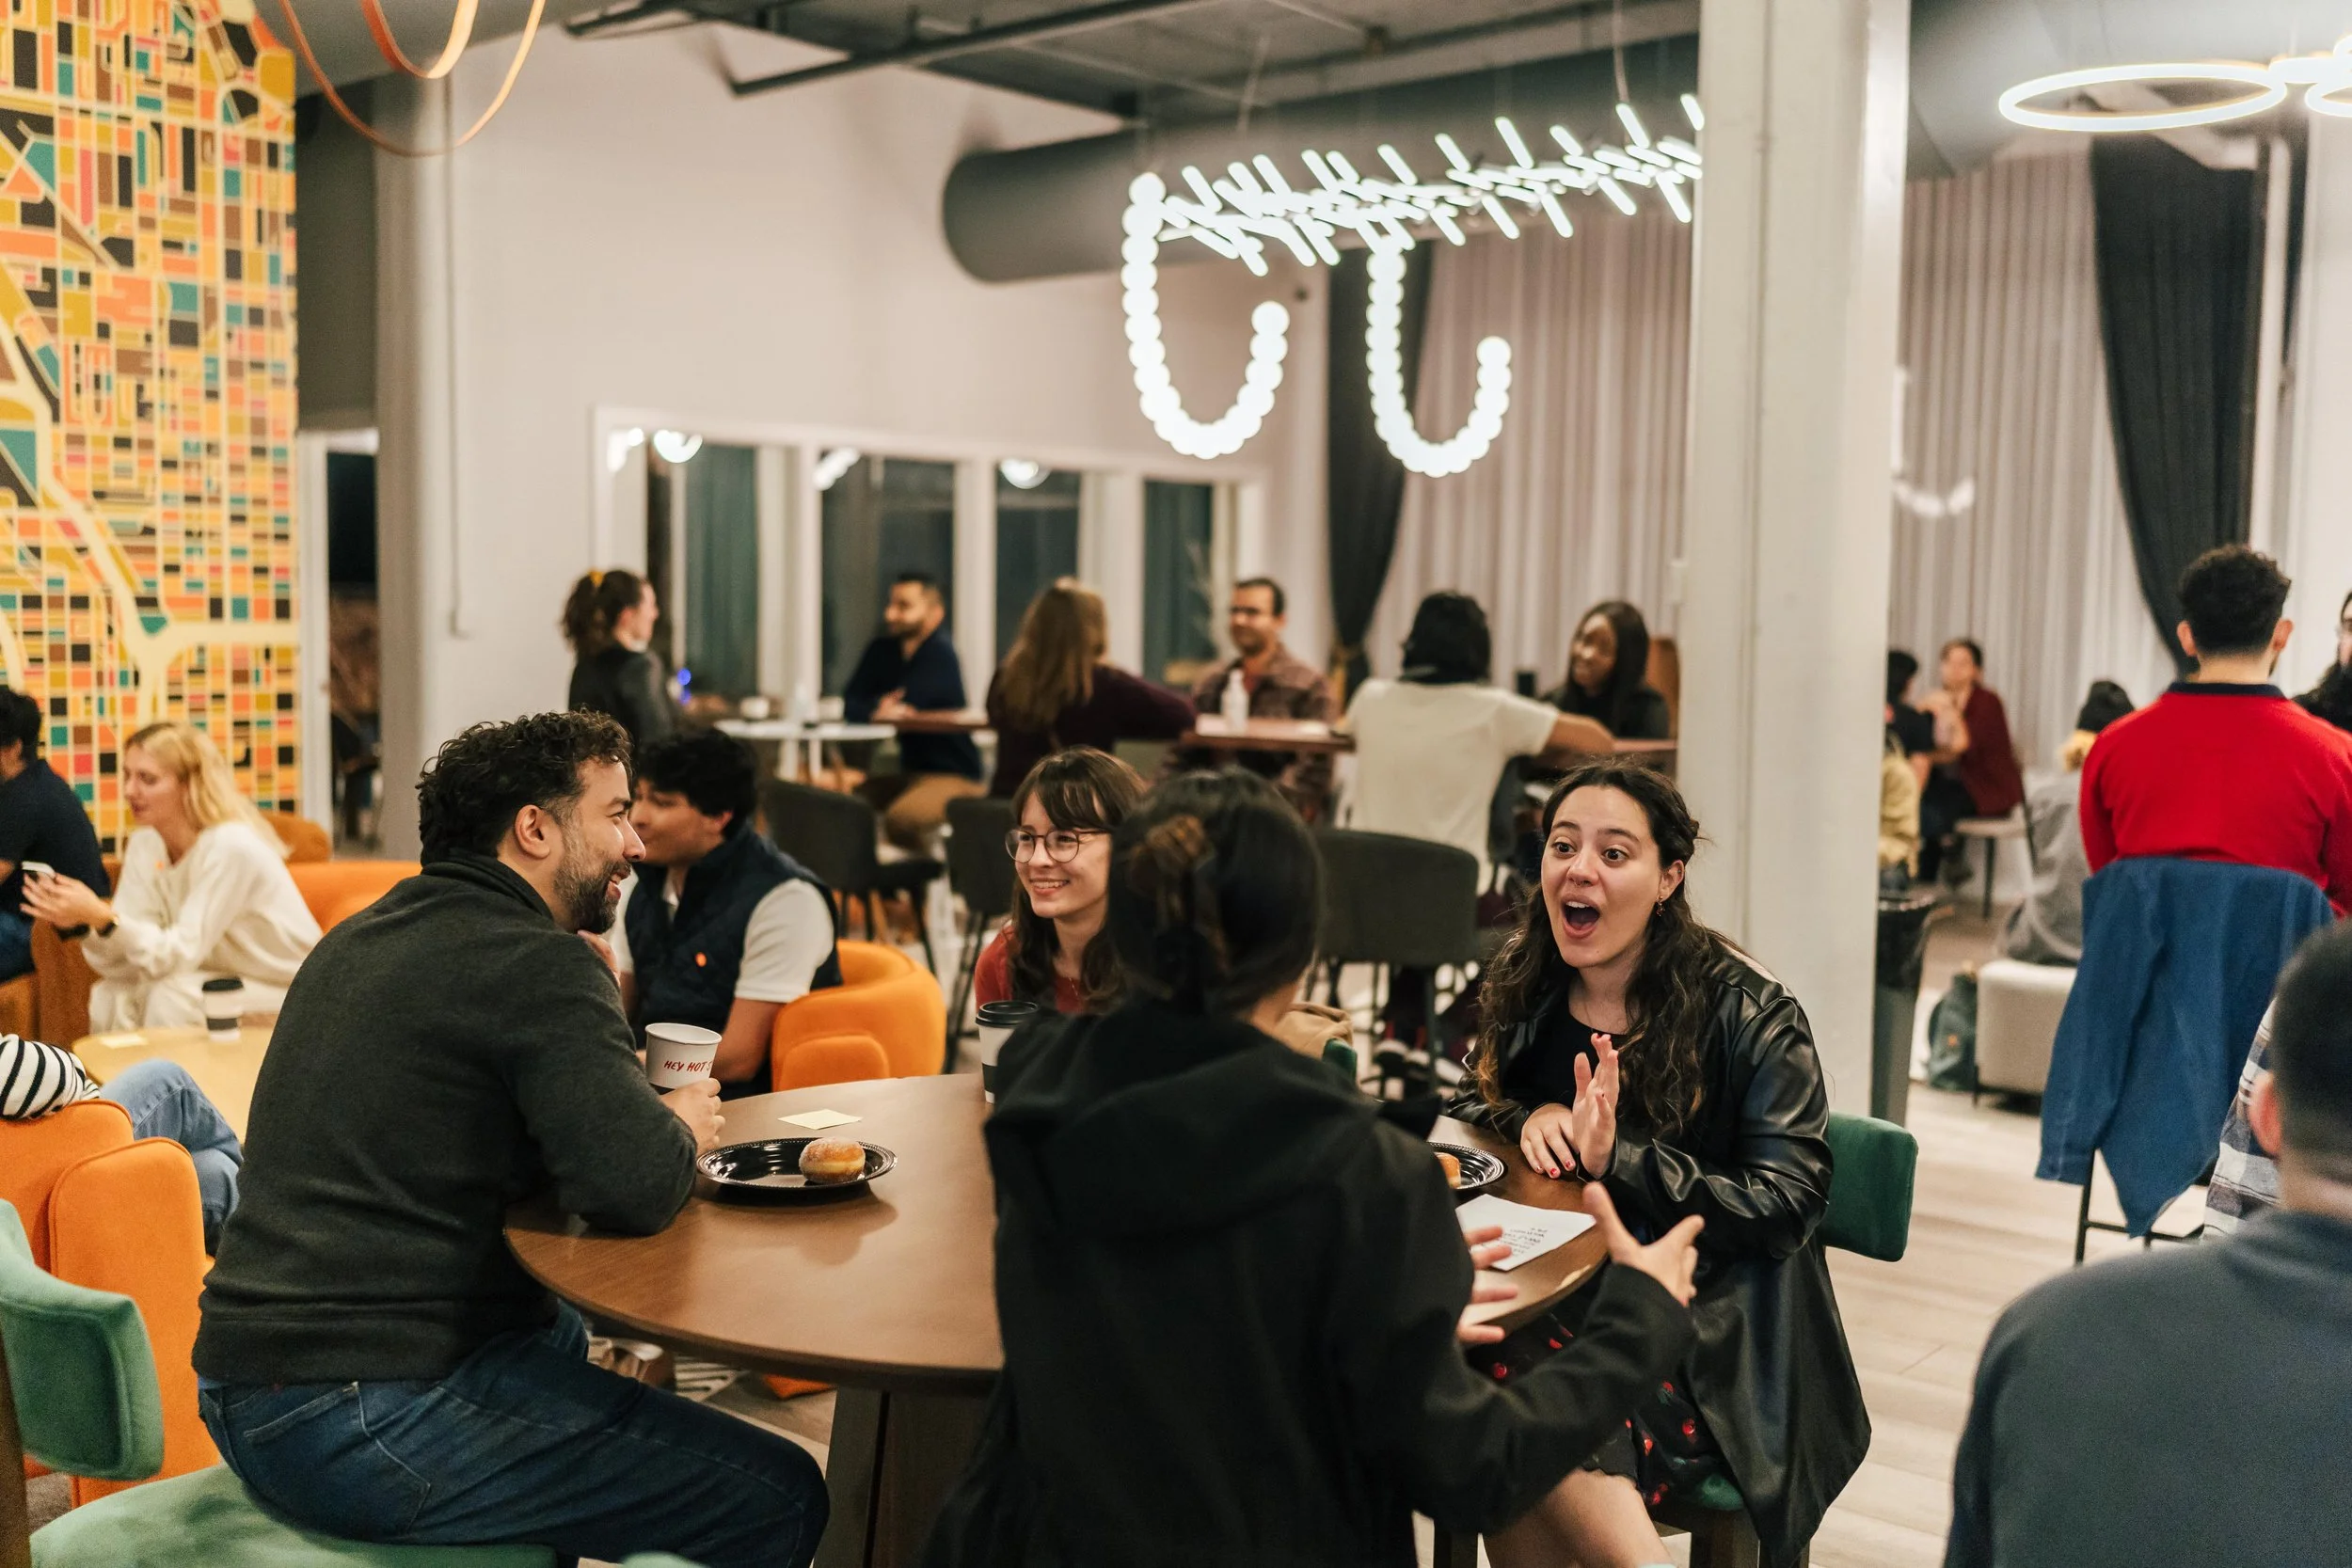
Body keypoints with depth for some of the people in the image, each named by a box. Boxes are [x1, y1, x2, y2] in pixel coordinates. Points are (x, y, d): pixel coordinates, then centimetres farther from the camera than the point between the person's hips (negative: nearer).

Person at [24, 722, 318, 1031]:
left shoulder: (230, 847, -23)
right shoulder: (145, 846, -1)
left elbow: (179, 956, -24)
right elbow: (124, 964, -6)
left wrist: (102, 917, -35)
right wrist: (83, 920, -24)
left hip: (283, 992, -7)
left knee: (169, 999, -26)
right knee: (110, 996, -11)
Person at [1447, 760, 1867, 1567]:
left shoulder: (1751, 1015, -8)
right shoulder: (1527, 987, 6)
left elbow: (1788, 1205, -11)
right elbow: (1471, 1103, 19)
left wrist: (1621, 1159, -21)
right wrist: (1530, 1118, -4)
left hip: (1707, 1325, -5)